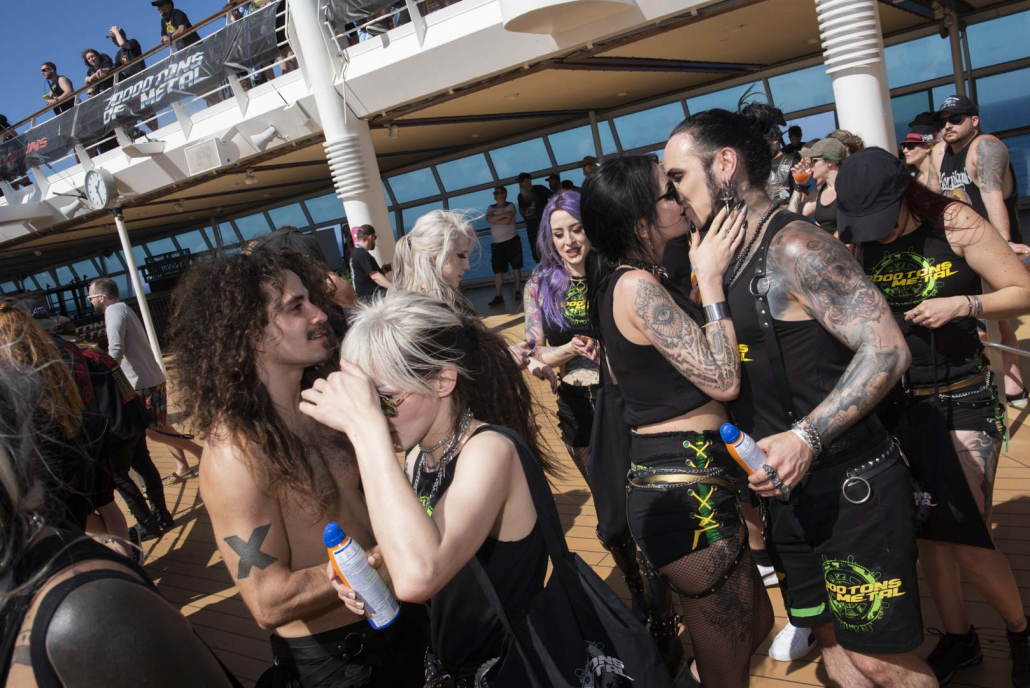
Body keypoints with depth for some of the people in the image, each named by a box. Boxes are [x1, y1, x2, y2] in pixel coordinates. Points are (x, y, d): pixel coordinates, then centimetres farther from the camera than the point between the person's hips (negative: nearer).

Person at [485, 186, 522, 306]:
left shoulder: (510, 206, 0)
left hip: (512, 240, -3)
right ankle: (498, 296, -3)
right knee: (497, 270, -2)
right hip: (496, 243, 4)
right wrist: (503, 215, -15)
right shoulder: (491, 208, 12)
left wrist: (495, 221, -6)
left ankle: (518, 291, 11)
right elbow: (489, 219, -8)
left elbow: (507, 221, -16)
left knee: (516, 266, 2)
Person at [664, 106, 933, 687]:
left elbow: (887, 350, -23)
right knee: (834, 640, 19)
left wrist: (806, 437, -29)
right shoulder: (728, 257, 8)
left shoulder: (795, 246, -17)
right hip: (789, 493, 8)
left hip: (853, 490, -8)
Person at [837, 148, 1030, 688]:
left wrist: (962, 304, -19)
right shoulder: (851, 243, -3)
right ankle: (958, 637, 31)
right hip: (899, 405, 3)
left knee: (965, 538, -5)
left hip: (963, 401, -3)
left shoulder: (956, 225, -10)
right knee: (926, 530, 9)